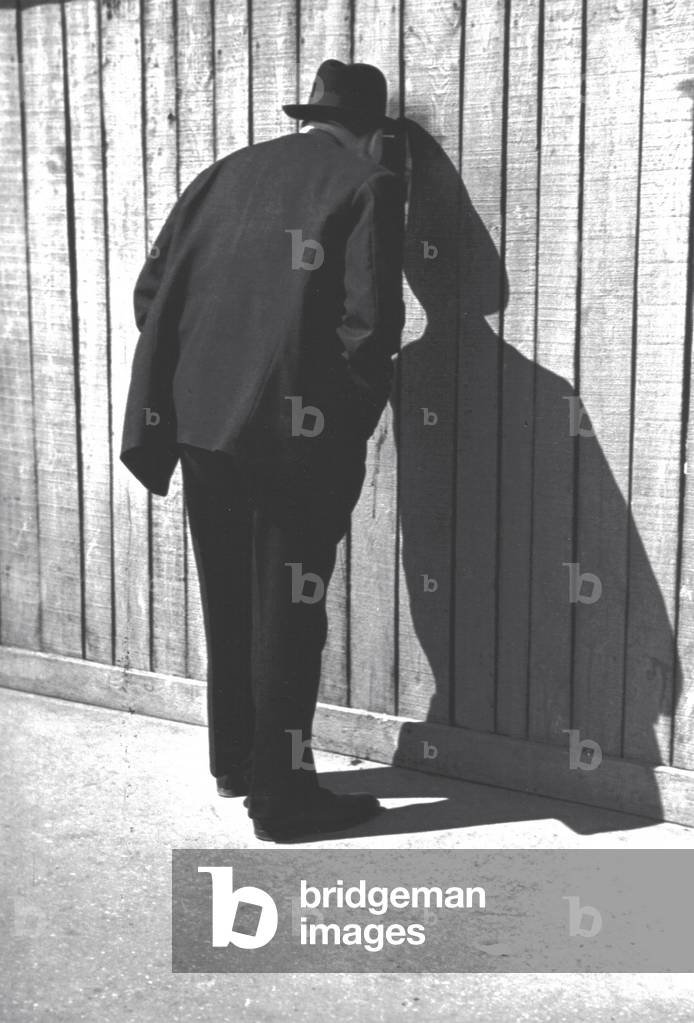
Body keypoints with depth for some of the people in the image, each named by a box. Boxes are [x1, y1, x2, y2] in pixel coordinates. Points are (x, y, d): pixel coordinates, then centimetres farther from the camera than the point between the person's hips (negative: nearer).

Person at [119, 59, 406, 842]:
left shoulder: (227, 172, 13)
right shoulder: (369, 185, -2)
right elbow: (370, 322, -12)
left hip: (200, 420, 6)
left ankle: (234, 760, 33)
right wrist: (354, 422, 2)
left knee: (229, 600, 18)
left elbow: (153, 290, 10)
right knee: (287, 610, 4)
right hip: (297, 431, -5)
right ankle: (282, 794, 14)